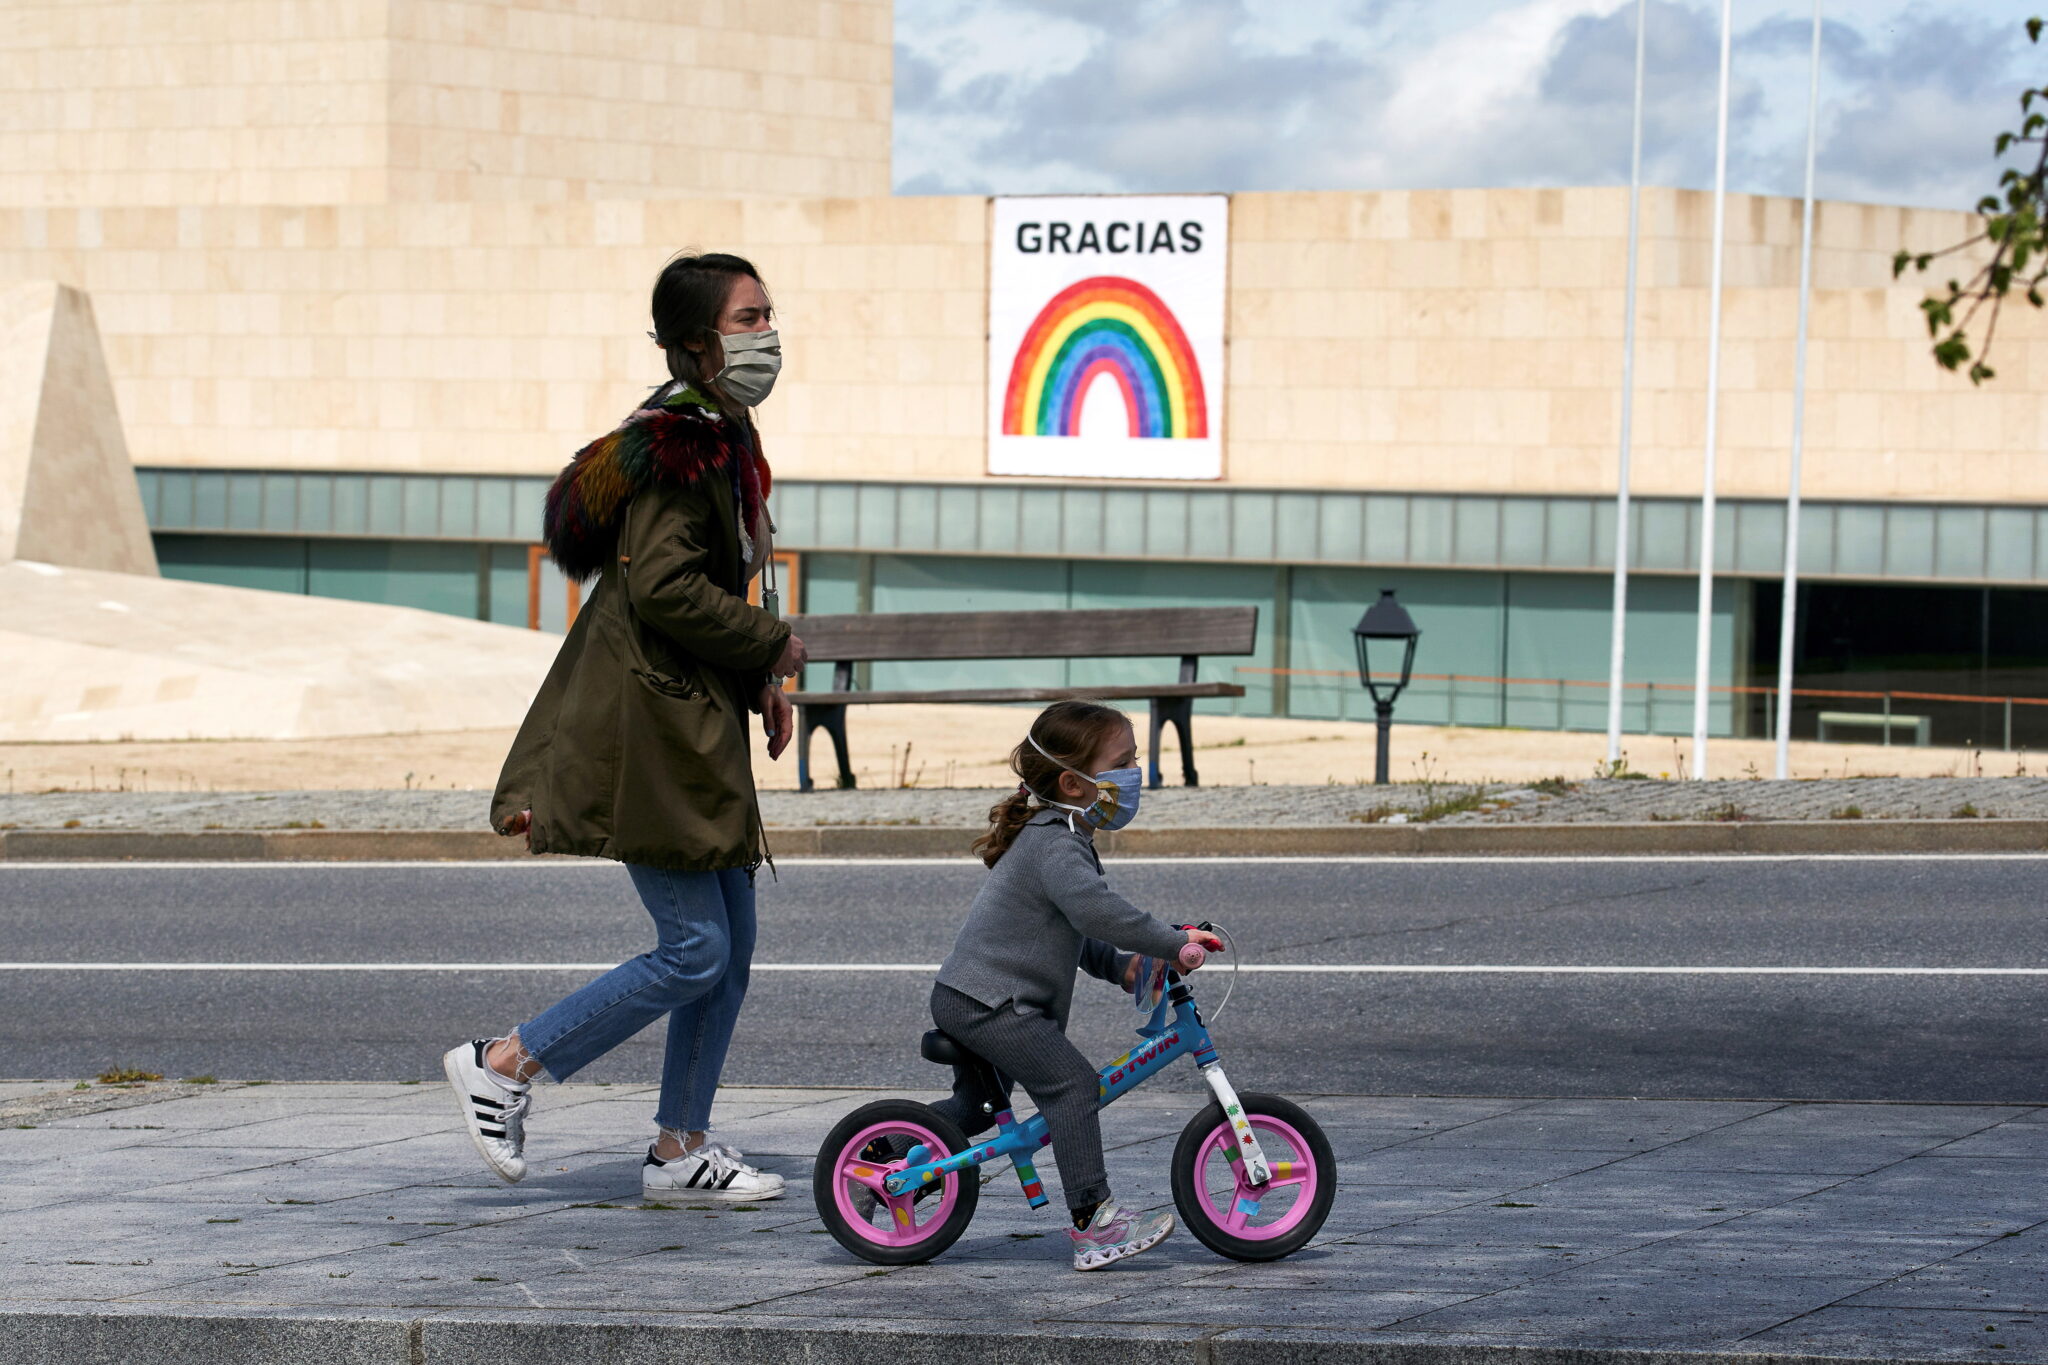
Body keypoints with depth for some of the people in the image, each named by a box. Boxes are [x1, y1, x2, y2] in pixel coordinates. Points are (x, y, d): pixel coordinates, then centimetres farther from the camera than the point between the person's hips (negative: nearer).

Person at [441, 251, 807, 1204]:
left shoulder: (718, 436, 15)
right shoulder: (678, 444, -17)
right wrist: (771, 647, -13)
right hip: (646, 724, -10)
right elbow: (663, 588, -25)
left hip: (695, 722, 10)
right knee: (694, 950, -10)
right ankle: (504, 1065, 0)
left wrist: (758, 681, 14)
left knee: (733, 942, 11)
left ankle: (681, 1148, 17)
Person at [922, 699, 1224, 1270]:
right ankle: (1094, 1220, -25)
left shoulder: (1057, 835, 18)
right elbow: (1094, 908, -35)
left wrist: (1118, 965, 14)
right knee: (1071, 1083, -19)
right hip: (989, 1002, -11)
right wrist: (1172, 943, -32)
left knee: (975, 1106, 27)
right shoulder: (1055, 844, -18)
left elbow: (1070, 928, 27)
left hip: (964, 997, 11)